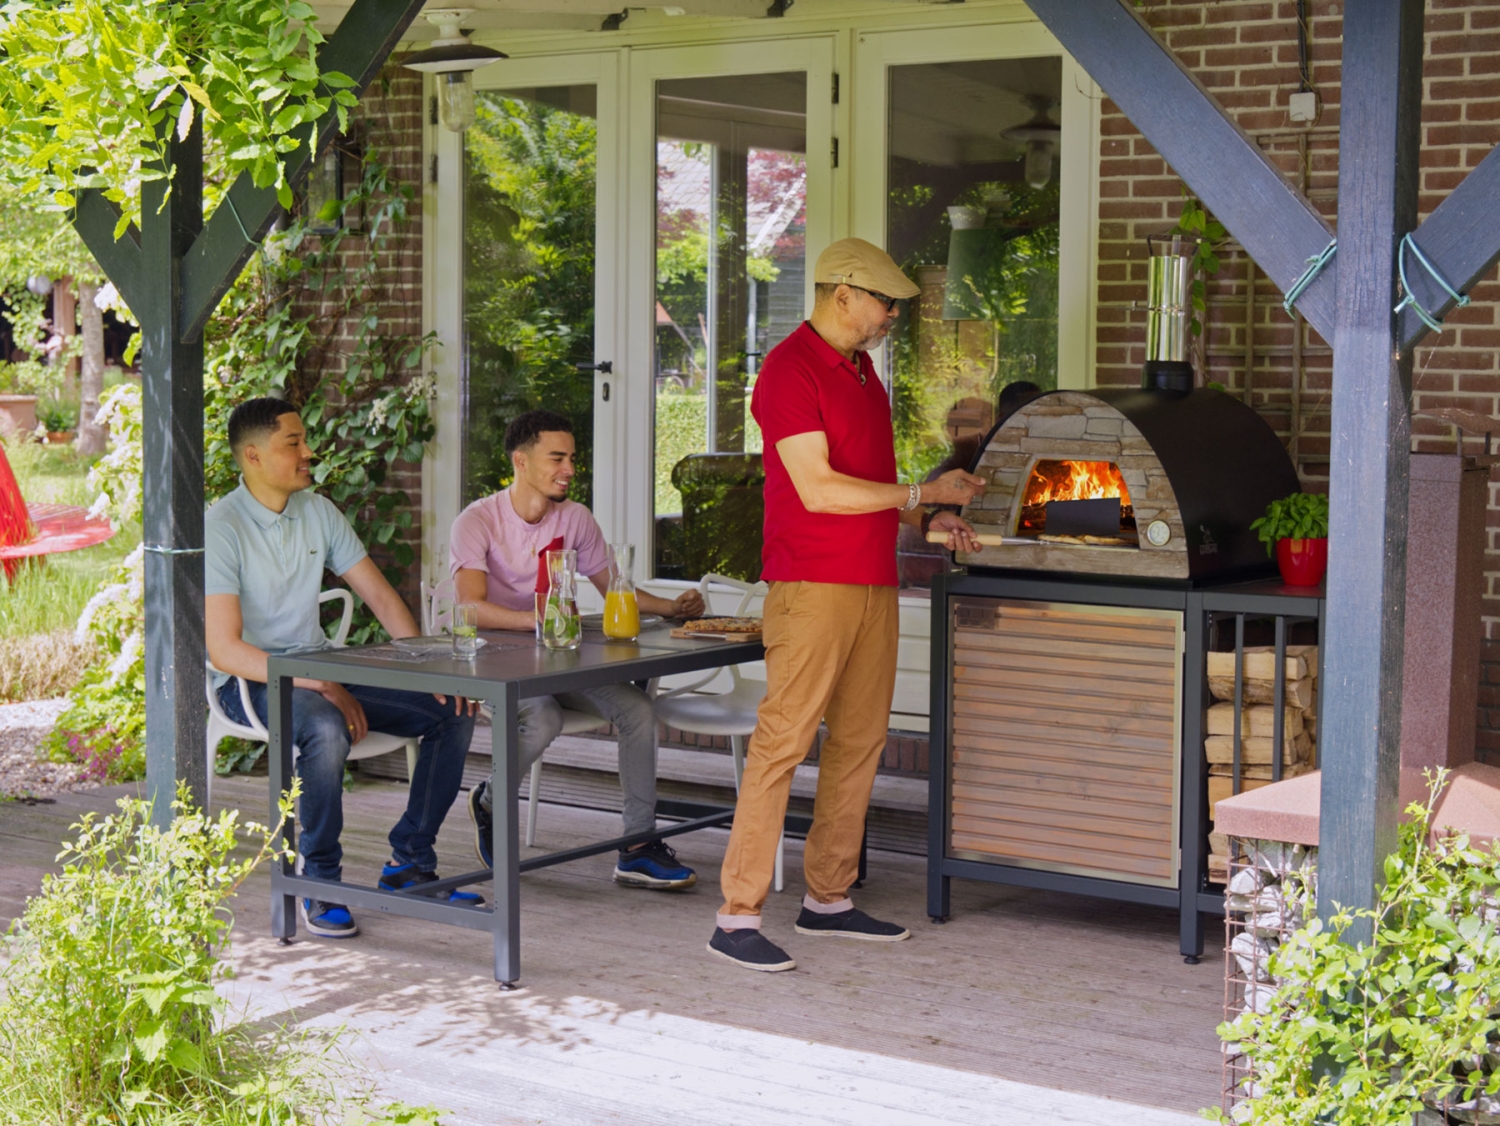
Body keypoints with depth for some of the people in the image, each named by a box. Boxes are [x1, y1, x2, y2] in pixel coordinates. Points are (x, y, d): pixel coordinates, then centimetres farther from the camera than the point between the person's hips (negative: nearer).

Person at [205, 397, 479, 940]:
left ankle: (409, 862, 2)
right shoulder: (221, 528, -15)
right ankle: (319, 880, -20)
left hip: (320, 666, 7)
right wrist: (322, 688, -28)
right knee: (328, 729, -39)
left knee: (452, 709, -6)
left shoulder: (319, 512, 6)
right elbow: (225, 650, -22)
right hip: (250, 679, -7)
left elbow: (380, 596, 9)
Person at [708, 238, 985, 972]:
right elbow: (817, 489, -18)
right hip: (811, 583, -9)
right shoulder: (791, 369, -11)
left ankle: (828, 899, 19)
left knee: (860, 741, 10)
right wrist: (922, 494, -12)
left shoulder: (860, 371, 18)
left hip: (873, 582, 9)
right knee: (783, 741, -10)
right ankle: (737, 917, -7)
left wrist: (929, 521, 11)